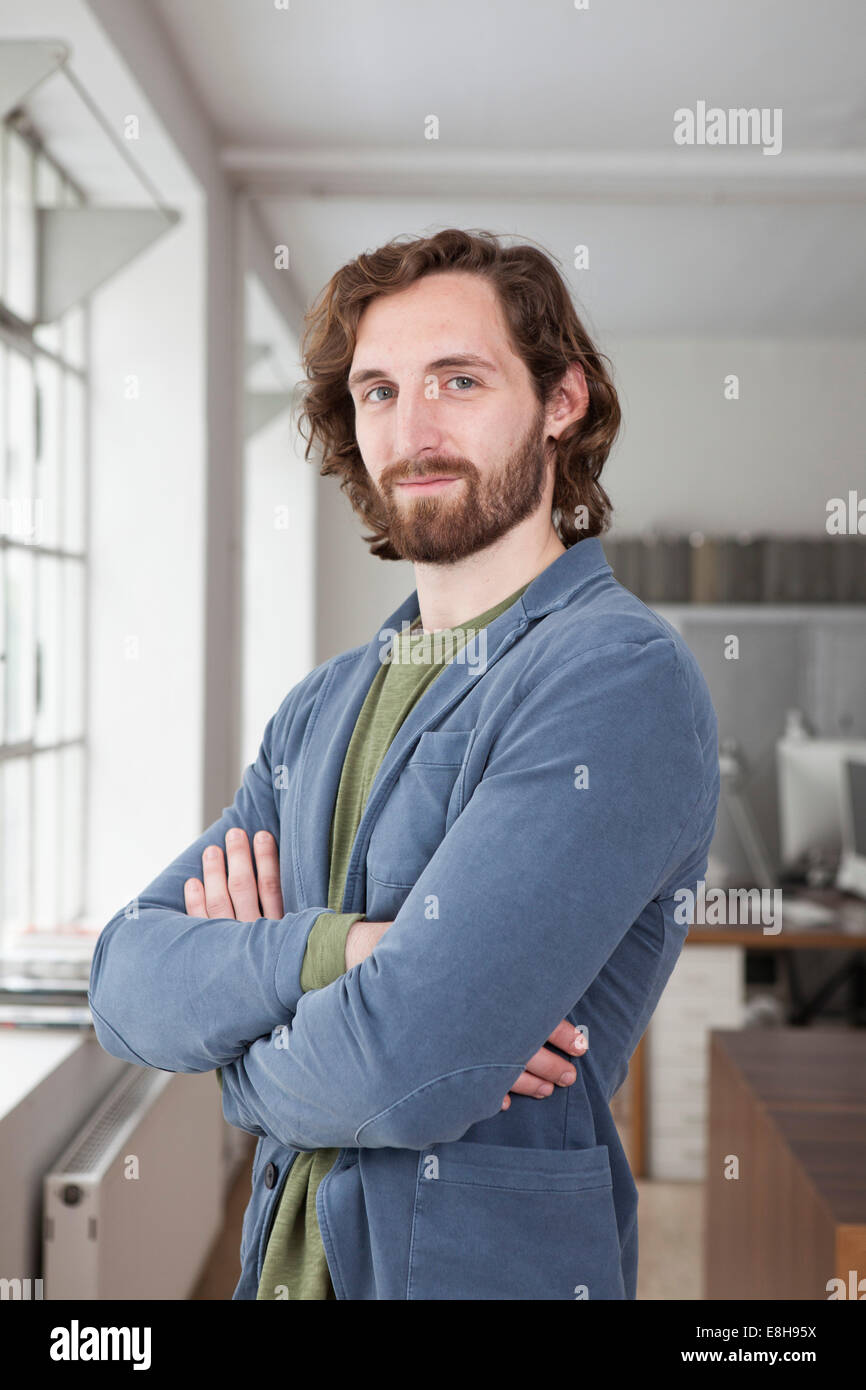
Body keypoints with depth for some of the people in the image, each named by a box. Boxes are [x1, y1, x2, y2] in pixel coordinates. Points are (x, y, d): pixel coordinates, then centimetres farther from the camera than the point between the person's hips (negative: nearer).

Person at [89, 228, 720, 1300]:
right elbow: (126, 980, -4)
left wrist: (242, 1062, -7)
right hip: (288, 1255, 7)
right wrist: (325, 950, -22)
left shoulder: (624, 678, -20)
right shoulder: (322, 709, 5)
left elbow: (397, 1070, -27)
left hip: (493, 1261, -6)